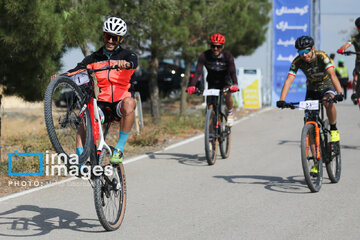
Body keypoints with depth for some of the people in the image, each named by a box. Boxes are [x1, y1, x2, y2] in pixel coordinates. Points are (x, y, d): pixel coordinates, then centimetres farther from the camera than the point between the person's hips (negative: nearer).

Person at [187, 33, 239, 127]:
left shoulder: (228, 56, -23)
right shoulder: (204, 56, -21)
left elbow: (232, 71, -34)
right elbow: (198, 71, -30)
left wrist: (235, 85, -53)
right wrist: (192, 85, -46)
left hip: (225, 82, -2)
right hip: (212, 83, 2)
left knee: (227, 94, -31)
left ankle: (230, 113, -6)